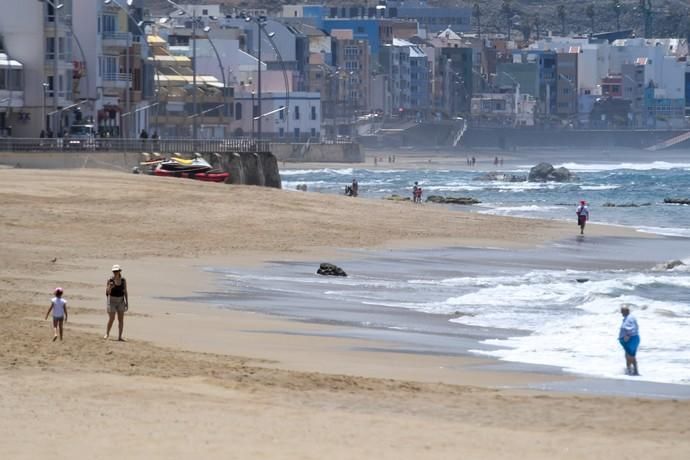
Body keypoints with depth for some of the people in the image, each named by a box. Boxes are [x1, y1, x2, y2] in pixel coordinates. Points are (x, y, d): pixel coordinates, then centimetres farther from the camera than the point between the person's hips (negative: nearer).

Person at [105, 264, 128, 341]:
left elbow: (125, 292, 4)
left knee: (121, 319, -2)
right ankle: (107, 333, 19)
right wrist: (110, 287, -30)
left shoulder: (123, 280, -1)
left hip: (121, 301, 3)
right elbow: (107, 292, -9)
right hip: (112, 300, -3)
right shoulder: (110, 280, -10)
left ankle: (119, 337, 3)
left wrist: (127, 303, 1)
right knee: (111, 319, -5)